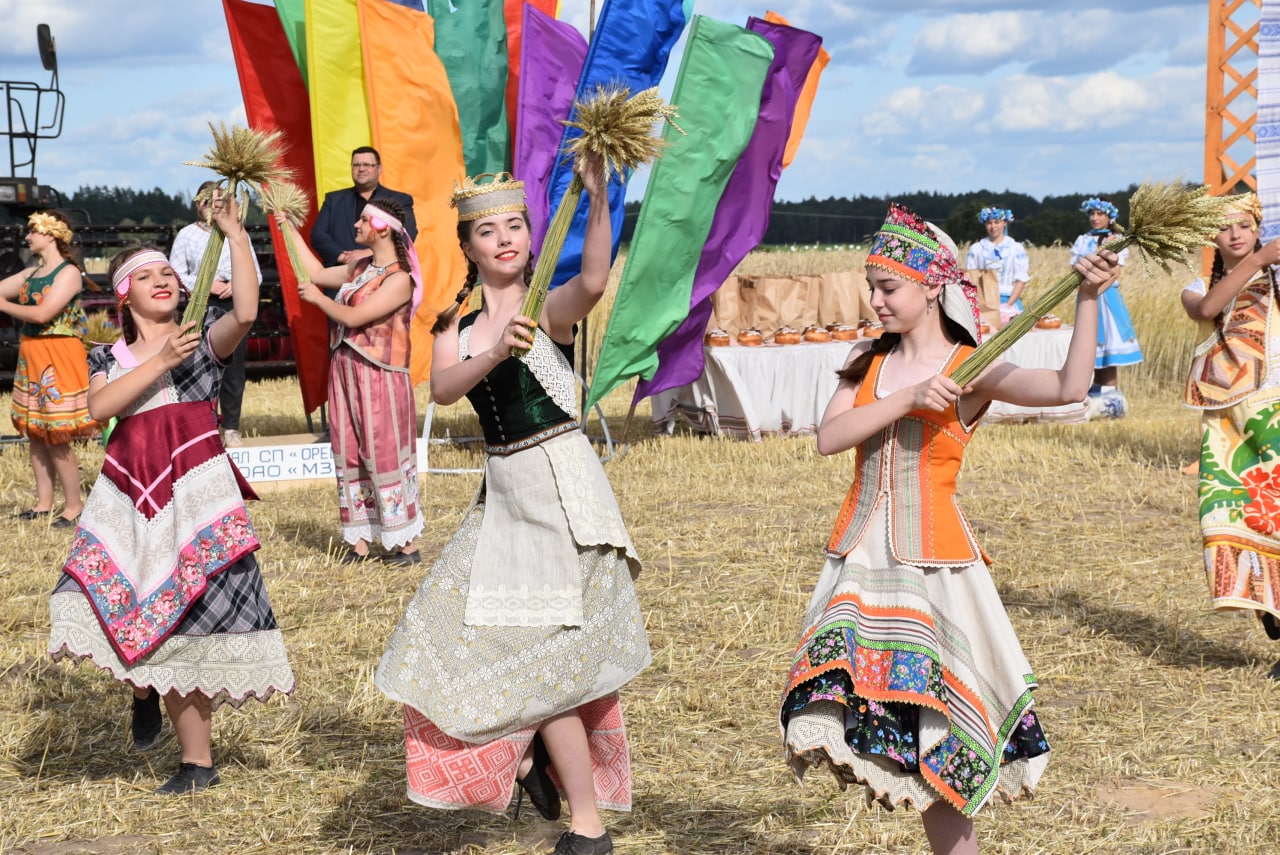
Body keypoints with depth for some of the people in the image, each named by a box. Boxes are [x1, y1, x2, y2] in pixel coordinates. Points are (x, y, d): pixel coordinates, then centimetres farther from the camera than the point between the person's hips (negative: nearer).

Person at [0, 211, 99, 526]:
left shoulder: (69, 273, -13)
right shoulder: (32, 272, 12)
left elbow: (42, 314, -21)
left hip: (58, 358, -8)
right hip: (31, 356, 8)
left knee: (57, 435, -7)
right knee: (34, 430, 10)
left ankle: (74, 505, 2)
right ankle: (44, 502, 18)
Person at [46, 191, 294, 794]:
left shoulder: (204, 339, 3)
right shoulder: (110, 358, 13)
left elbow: (246, 312, -18)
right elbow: (99, 407, -7)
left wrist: (234, 232, -18)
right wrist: (160, 362, -13)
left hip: (194, 491, -3)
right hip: (129, 495, 4)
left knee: (180, 621, -3)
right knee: (93, 603, -10)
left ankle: (197, 761, 10)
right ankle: (144, 689, 22)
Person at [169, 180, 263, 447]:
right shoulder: (187, 235, 5)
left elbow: (256, 274, 9)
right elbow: (175, 274, 1)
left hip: (234, 304, 1)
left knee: (234, 368, 2)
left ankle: (231, 429, 9)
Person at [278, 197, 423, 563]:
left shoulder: (399, 278, -14)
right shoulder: (361, 268, 10)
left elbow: (352, 317, -18)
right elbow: (316, 273, 22)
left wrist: (318, 298, -4)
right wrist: (289, 229, 24)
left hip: (379, 378, -8)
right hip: (345, 371, 8)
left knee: (384, 455, -5)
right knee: (350, 455, 8)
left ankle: (406, 544, 2)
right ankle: (359, 542, 13)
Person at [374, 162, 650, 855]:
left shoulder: (549, 308, -7)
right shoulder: (456, 323, 6)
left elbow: (594, 283, -31)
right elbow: (443, 389, -13)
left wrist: (599, 200, -44)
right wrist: (494, 354, -31)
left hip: (563, 488, -6)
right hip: (503, 491, 6)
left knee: (542, 649, -2)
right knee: (459, 630, 9)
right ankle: (528, 753, 32)